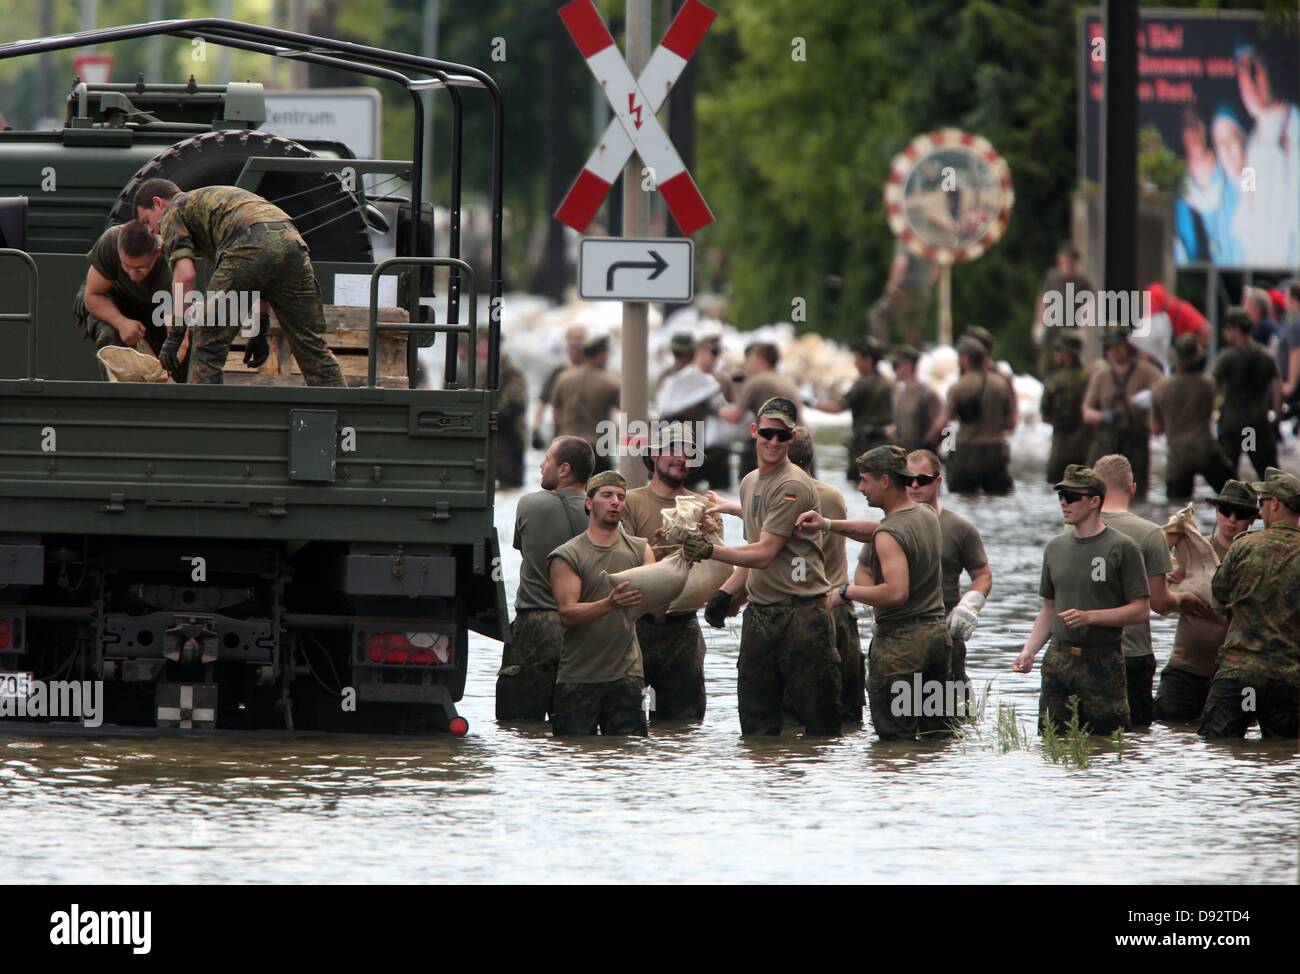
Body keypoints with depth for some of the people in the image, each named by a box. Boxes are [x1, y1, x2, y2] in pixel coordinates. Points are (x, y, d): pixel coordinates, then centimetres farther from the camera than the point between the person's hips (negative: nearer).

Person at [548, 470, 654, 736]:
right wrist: (610, 604, -28)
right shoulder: (567, 556, 0)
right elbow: (567, 613, -11)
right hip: (577, 675, -2)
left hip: (626, 674, 2)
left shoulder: (640, 550, 9)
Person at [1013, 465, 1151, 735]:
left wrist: (1090, 616, -17)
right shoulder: (1055, 547, 13)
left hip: (1103, 662, -5)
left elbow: (1141, 610, -7)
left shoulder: (1122, 548, -5)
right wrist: (1029, 650, 6)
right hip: (1058, 660, 5)